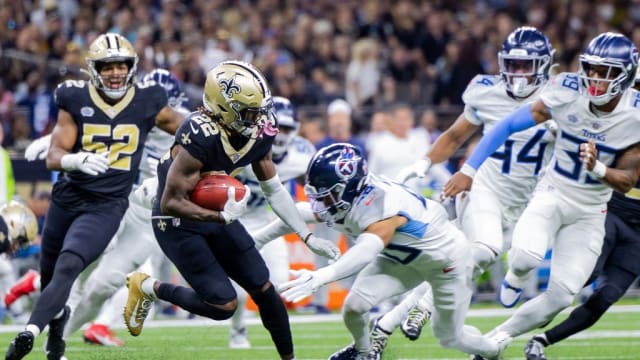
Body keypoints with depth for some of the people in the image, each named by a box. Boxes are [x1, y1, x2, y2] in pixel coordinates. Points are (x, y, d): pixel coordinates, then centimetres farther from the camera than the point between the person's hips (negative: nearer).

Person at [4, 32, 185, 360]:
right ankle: (57, 321, 45)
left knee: (67, 269, -23)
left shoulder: (147, 104, -4)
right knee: (49, 275, 14)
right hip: (67, 199, 2)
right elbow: (53, 157, -12)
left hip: (106, 207, -2)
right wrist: (78, 160, -32)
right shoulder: (75, 100, -5)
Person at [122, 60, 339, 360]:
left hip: (217, 215, 7)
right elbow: (171, 203, -28)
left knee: (264, 290, 4)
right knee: (224, 305, -10)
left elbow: (274, 191, 4)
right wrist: (223, 217, -32)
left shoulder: (260, 133, -9)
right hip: (178, 224, -7)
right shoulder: (200, 137, -32)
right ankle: (149, 288, 10)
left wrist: (308, 237, 0)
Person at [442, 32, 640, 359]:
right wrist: (469, 170, -11)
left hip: (590, 210, 1)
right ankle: (515, 276, 8)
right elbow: (510, 125, -11)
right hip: (552, 193, -1)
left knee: (560, 297, -3)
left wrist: (598, 169, -34)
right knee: (527, 255, -31)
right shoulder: (567, 94, -19)